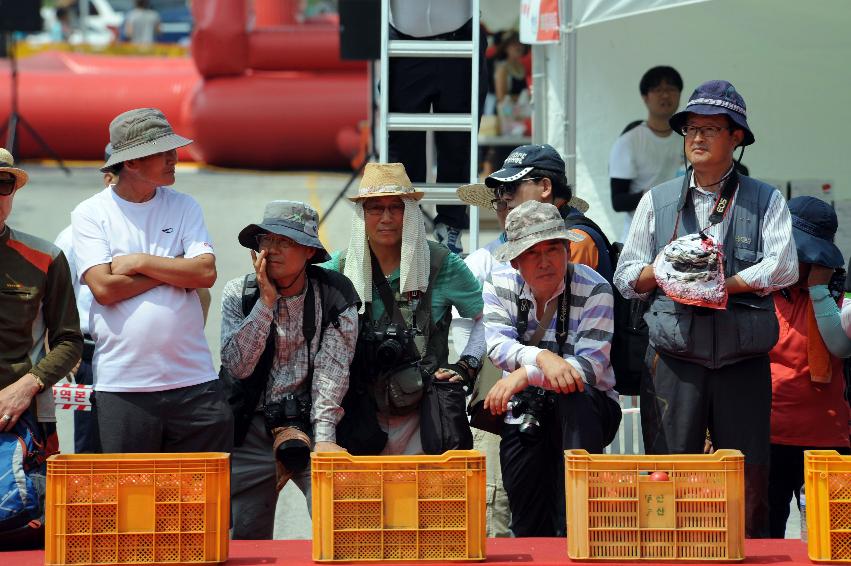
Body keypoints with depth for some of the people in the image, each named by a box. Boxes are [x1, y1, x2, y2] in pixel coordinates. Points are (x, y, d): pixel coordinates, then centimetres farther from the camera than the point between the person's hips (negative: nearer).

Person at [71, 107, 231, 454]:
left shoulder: (183, 207, 10)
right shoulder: (91, 214, 1)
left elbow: (206, 273, -3)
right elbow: (104, 288, -11)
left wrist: (139, 262, -7)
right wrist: (175, 272, -5)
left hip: (192, 381, 3)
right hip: (121, 386, -2)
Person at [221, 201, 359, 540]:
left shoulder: (335, 294, -3)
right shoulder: (238, 293, 2)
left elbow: (332, 369, -10)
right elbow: (237, 366, -9)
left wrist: (323, 437, -20)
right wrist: (267, 301, -13)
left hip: (312, 425, -2)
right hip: (253, 432, 2)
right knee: (247, 538, 3)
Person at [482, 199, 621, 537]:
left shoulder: (594, 290, -13)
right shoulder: (501, 284, -2)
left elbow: (591, 366, -23)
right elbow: (497, 346, -17)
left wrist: (524, 375, -35)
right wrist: (542, 358, -38)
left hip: (586, 413, -3)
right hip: (525, 417, 4)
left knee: (574, 396, -38)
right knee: (529, 531, -2)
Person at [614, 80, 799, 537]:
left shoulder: (765, 201, 10)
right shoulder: (656, 201, 15)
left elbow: (783, 267, -6)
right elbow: (626, 278, 12)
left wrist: (721, 285, -14)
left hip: (743, 362, -1)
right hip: (674, 359, 1)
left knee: (748, 480, -1)